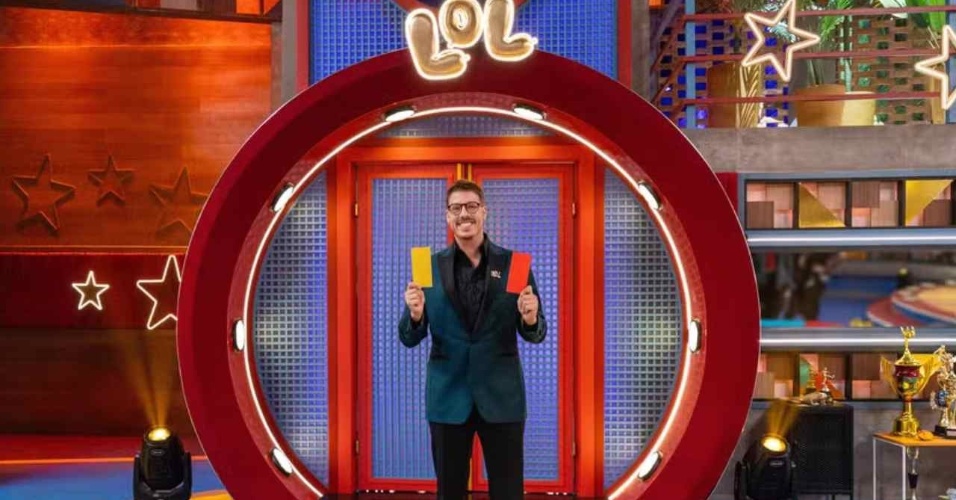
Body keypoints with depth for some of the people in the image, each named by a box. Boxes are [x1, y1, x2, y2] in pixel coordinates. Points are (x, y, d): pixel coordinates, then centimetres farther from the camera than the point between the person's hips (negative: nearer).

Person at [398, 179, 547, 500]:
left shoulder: (514, 264, 0)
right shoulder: (429, 267, 1)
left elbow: (535, 335, 1)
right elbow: (409, 339, 1)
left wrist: (530, 319, -21)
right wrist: (415, 315, -20)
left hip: (501, 397, -1)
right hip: (448, 398, 1)